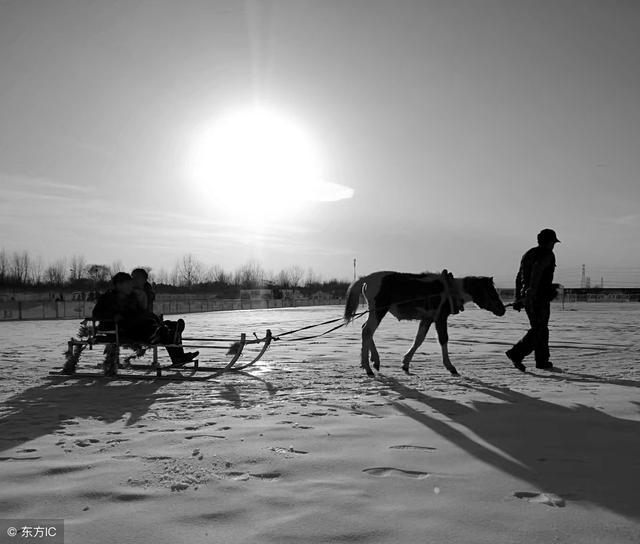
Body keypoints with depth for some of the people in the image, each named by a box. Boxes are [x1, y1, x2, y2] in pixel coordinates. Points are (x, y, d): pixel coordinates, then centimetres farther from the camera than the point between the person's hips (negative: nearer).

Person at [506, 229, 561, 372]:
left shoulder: (528, 254, 19)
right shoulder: (547, 254, -5)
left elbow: (519, 277, 18)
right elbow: (537, 268, -26)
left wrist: (518, 298, 19)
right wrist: (532, 290, -32)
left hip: (526, 297, 8)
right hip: (540, 297, -8)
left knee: (540, 329, 16)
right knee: (538, 330, -4)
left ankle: (542, 362, 19)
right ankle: (516, 354, -17)